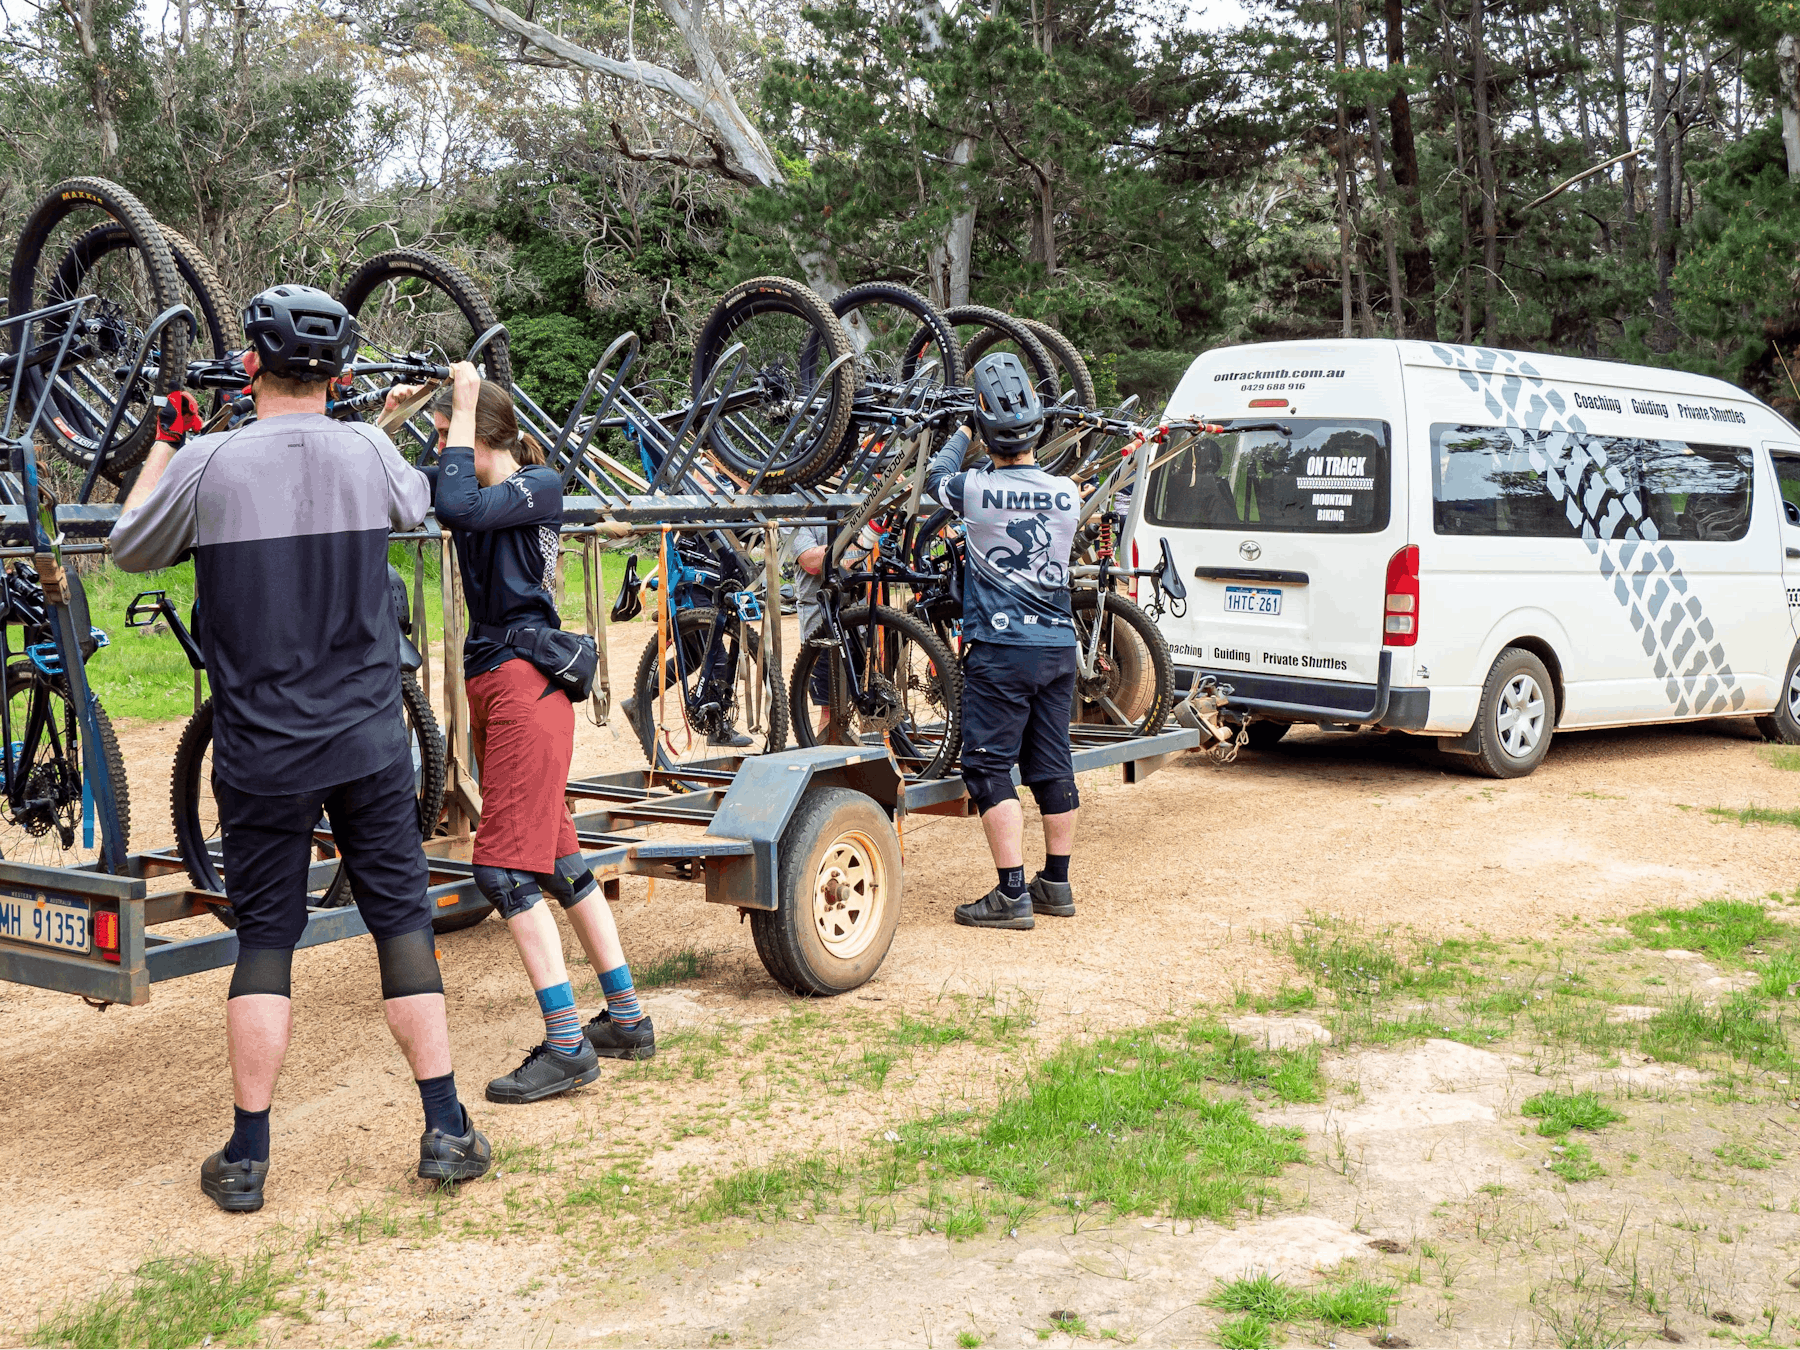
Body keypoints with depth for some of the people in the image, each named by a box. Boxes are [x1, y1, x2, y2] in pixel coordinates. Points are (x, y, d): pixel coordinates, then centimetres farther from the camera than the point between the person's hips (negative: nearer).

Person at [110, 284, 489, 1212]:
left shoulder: (208, 464, -10)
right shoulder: (368, 452, -3)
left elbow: (130, 551, 8)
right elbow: (416, 506, 21)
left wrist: (164, 442, 19)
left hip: (260, 752, -1)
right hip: (369, 742, 1)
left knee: (265, 937, 7)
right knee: (401, 919, 9)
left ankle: (247, 1158, 12)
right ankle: (446, 1131, 11)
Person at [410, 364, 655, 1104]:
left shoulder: (539, 485, -7)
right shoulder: (476, 488, 15)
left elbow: (459, 508, -23)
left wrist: (462, 412, -15)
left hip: (525, 684, -9)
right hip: (490, 683, 9)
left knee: (504, 864, -12)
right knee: (555, 857, 12)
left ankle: (566, 1045, -8)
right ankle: (626, 1019, 21)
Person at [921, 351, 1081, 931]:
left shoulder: (977, 489, -13)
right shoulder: (1068, 493, 0)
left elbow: (934, 475, 10)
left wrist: (964, 432, 26)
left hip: (999, 648, -5)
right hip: (1058, 644, 5)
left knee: (990, 768, -1)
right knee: (1053, 766, 12)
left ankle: (1012, 895, -4)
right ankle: (1057, 884, 22)